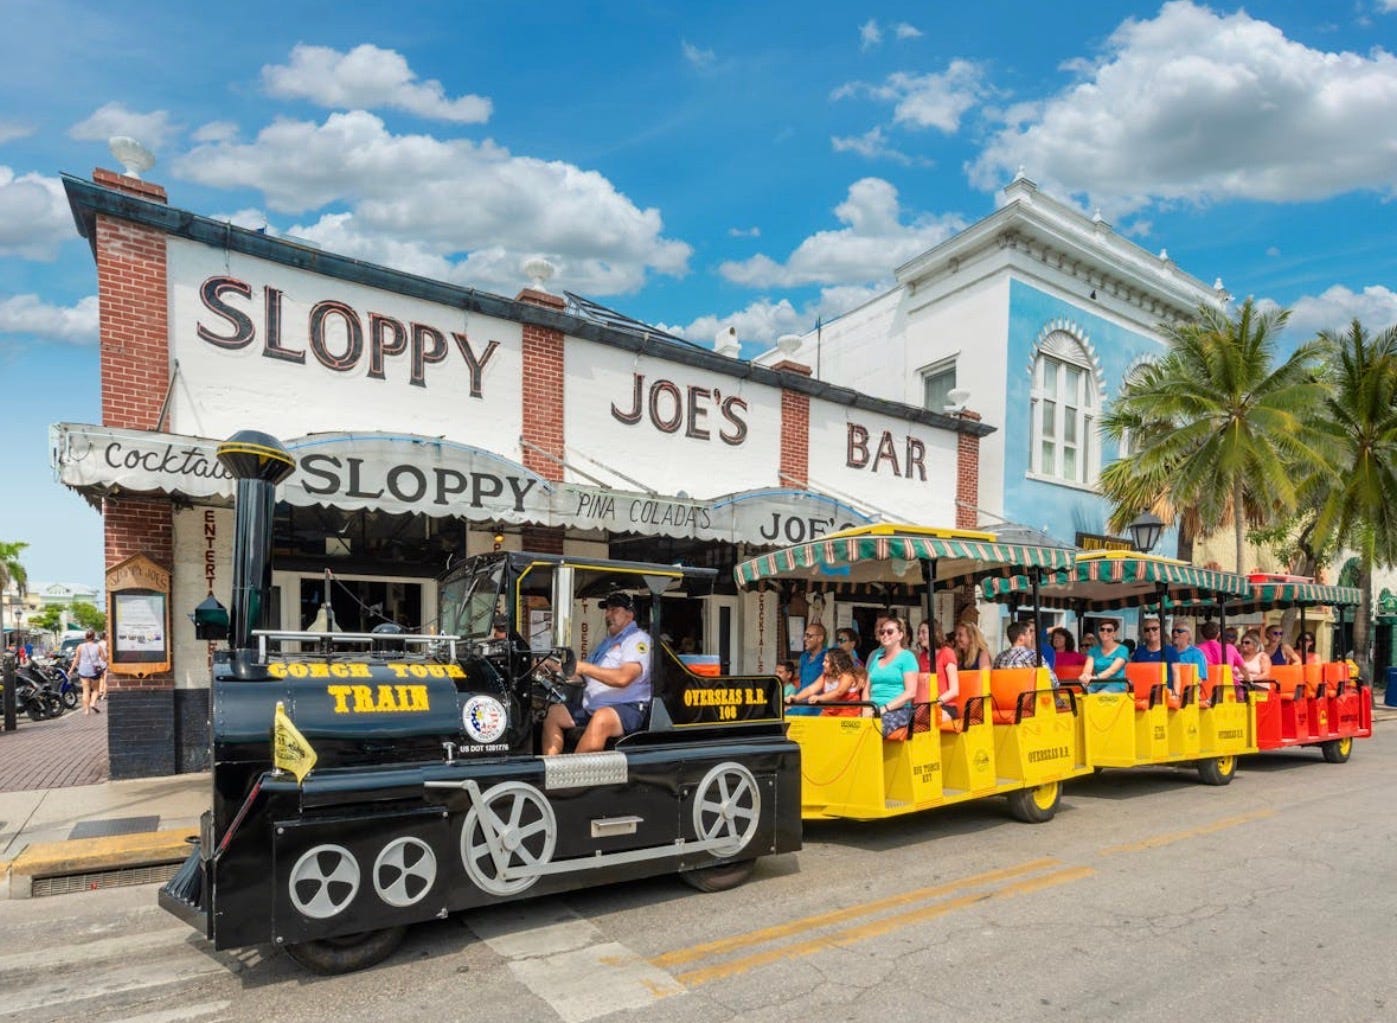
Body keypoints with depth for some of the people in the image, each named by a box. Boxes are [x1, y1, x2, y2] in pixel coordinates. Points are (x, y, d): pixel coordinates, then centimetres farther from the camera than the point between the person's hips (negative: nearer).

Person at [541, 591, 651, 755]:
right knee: (552, 712, 2)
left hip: (627, 707, -9)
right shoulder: (607, 642, 25)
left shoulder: (638, 639, -4)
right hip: (592, 706, 9)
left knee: (602, 718, -38)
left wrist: (584, 667, -22)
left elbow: (623, 678, -21)